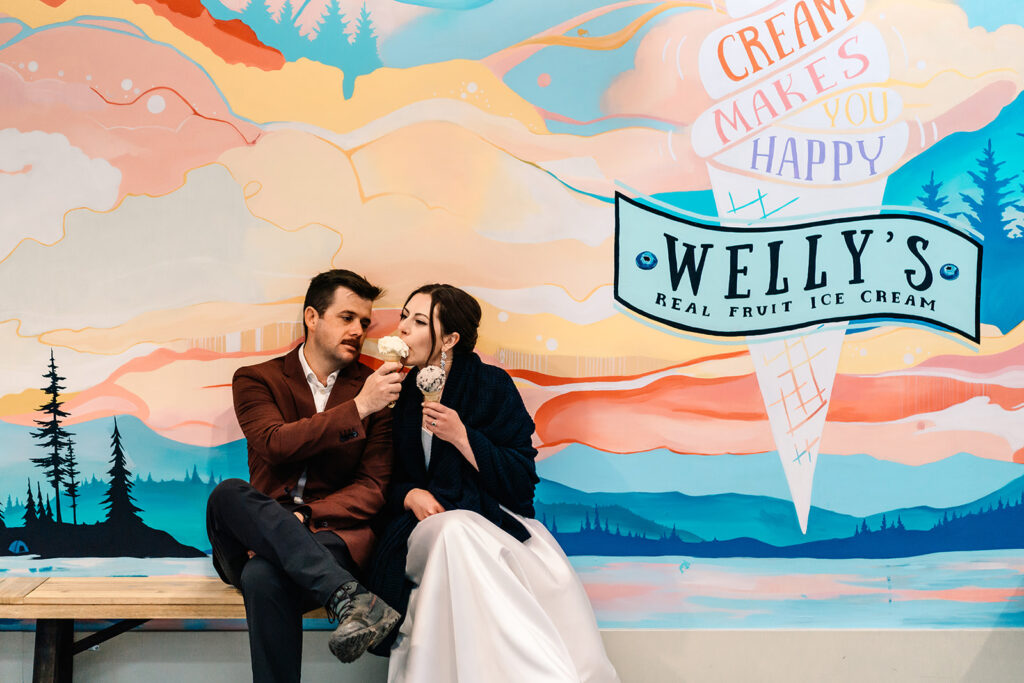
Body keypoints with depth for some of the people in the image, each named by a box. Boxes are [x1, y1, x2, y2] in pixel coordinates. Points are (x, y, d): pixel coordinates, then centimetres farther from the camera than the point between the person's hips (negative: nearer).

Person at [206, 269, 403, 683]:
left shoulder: (376, 391, 9)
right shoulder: (256, 380, 9)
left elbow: (373, 489, 2)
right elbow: (275, 444, -12)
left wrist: (302, 518, -14)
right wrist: (356, 409, -20)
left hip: (331, 531, -2)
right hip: (255, 538, 2)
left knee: (263, 576, -34)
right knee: (229, 493, -32)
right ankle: (347, 596, -41)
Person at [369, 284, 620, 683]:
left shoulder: (492, 385, 4)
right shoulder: (396, 395, 11)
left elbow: (523, 480, -2)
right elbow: (383, 482, 17)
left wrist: (461, 437, -12)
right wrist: (409, 495, -6)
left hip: (493, 522, -1)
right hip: (422, 527, 1)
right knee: (455, 529, -38)